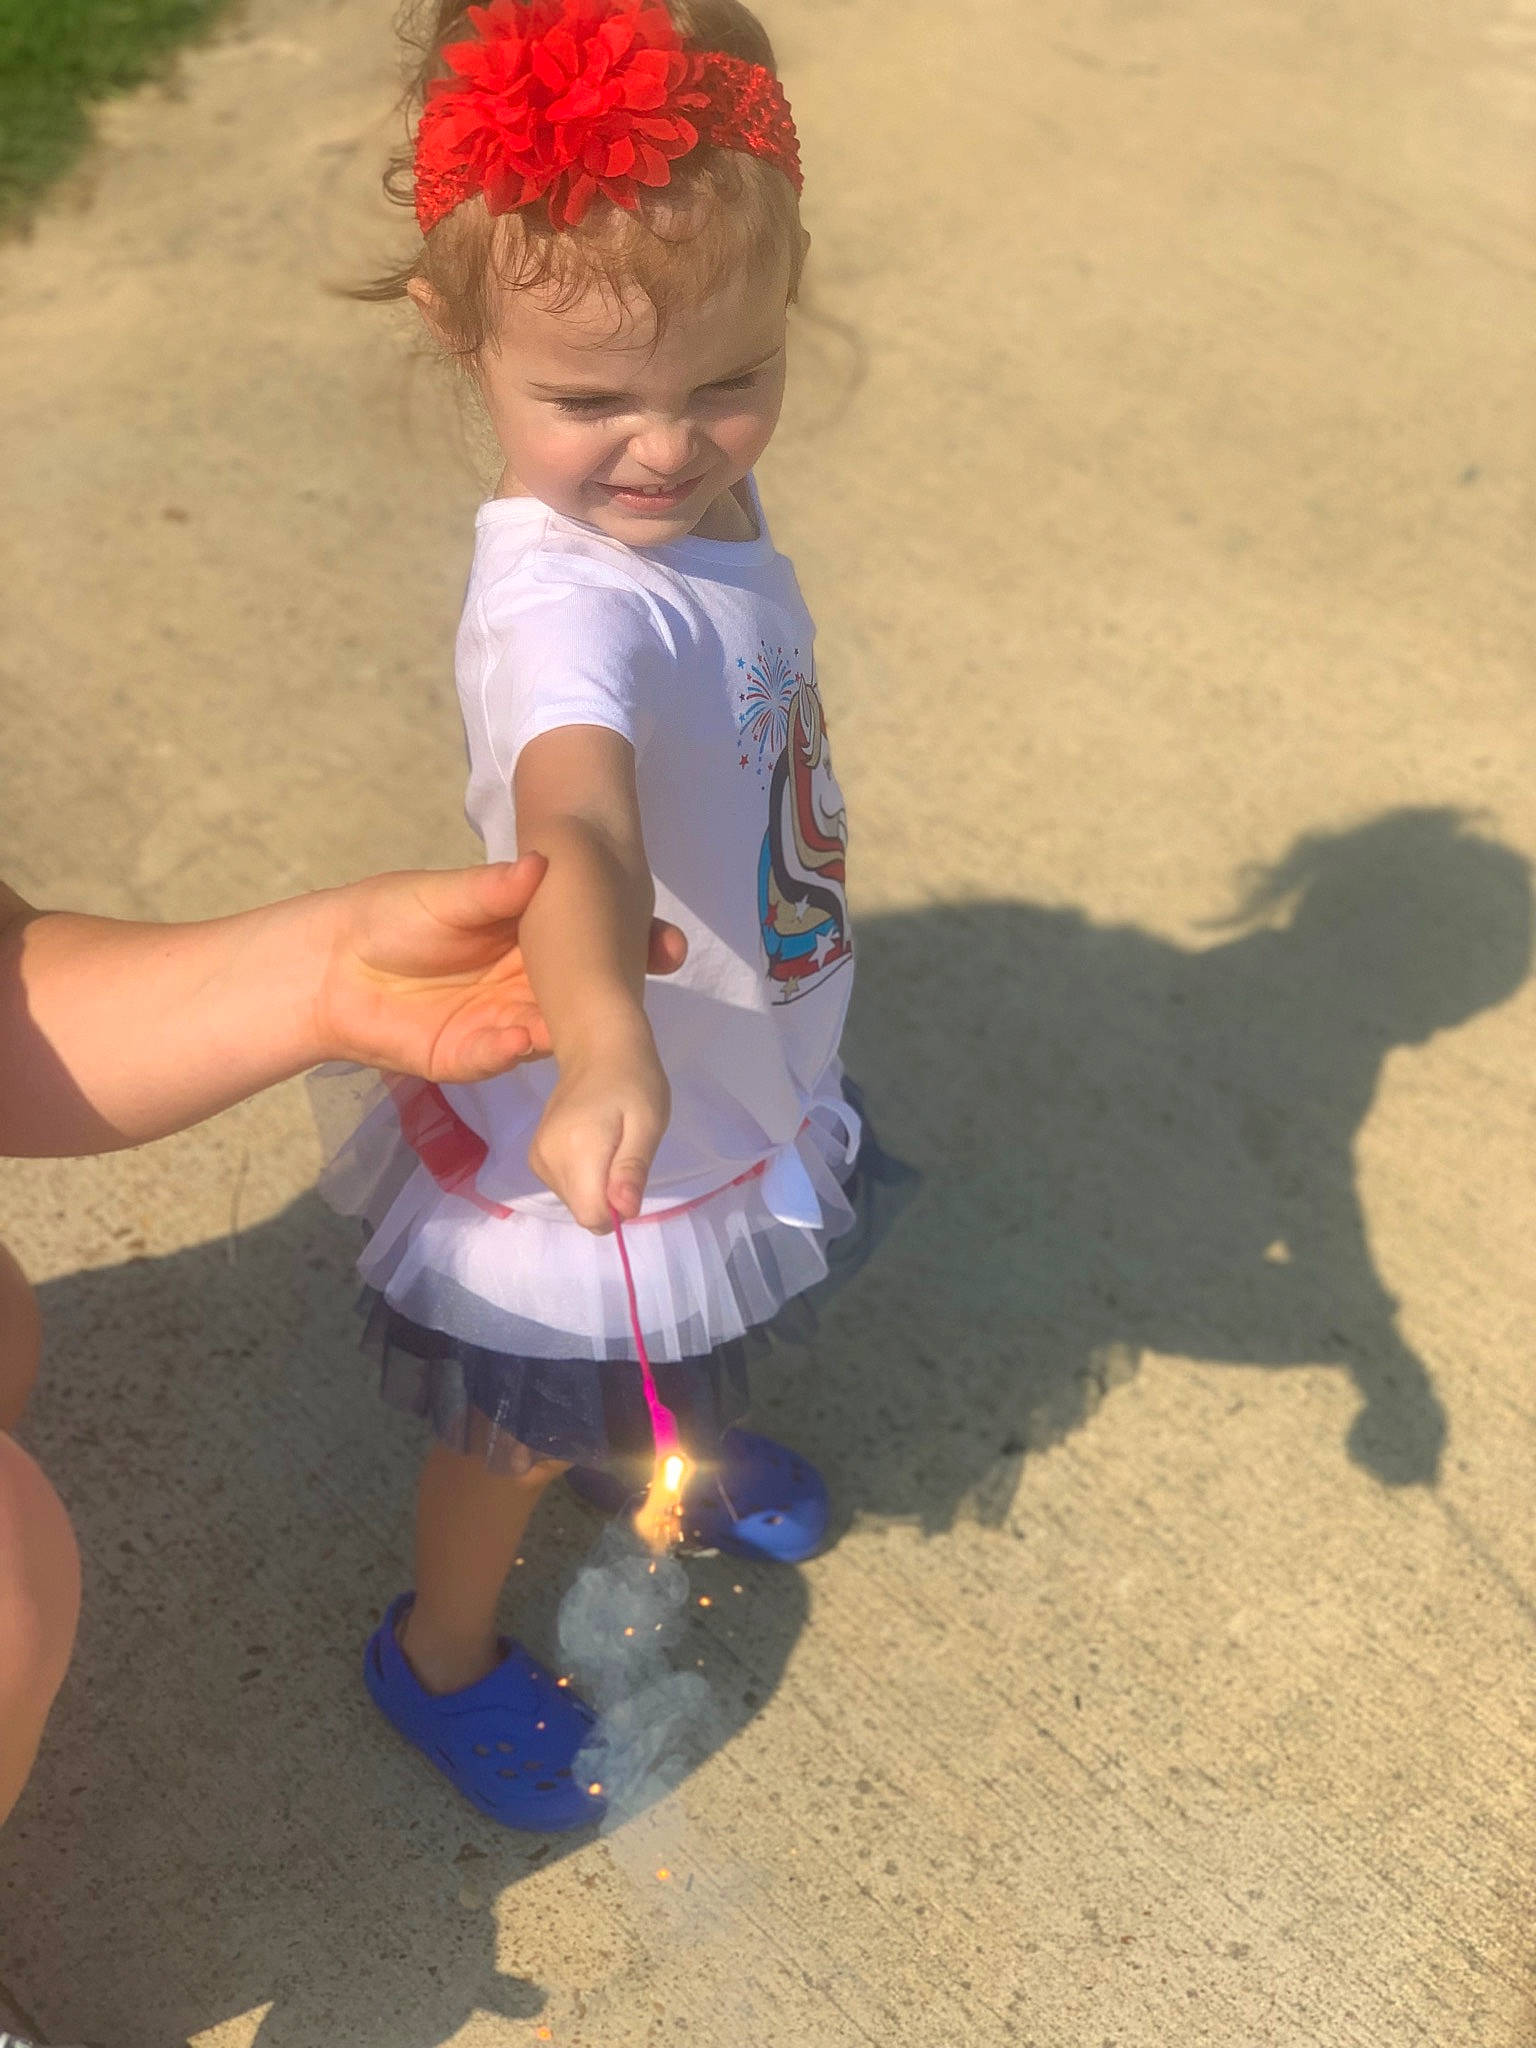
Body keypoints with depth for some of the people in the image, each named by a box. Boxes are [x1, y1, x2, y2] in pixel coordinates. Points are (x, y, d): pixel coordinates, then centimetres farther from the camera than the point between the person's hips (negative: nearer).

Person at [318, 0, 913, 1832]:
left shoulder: (692, 496, -10)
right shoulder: (570, 606, -38)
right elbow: (577, 829, -58)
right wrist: (607, 1055, -73)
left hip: (738, 1055, 8)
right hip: (596, 1115, -8)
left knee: (663, 1348, 36)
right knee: (532, 1419, 19)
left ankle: (661, 1454, 69)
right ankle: (441, 1653, 48)